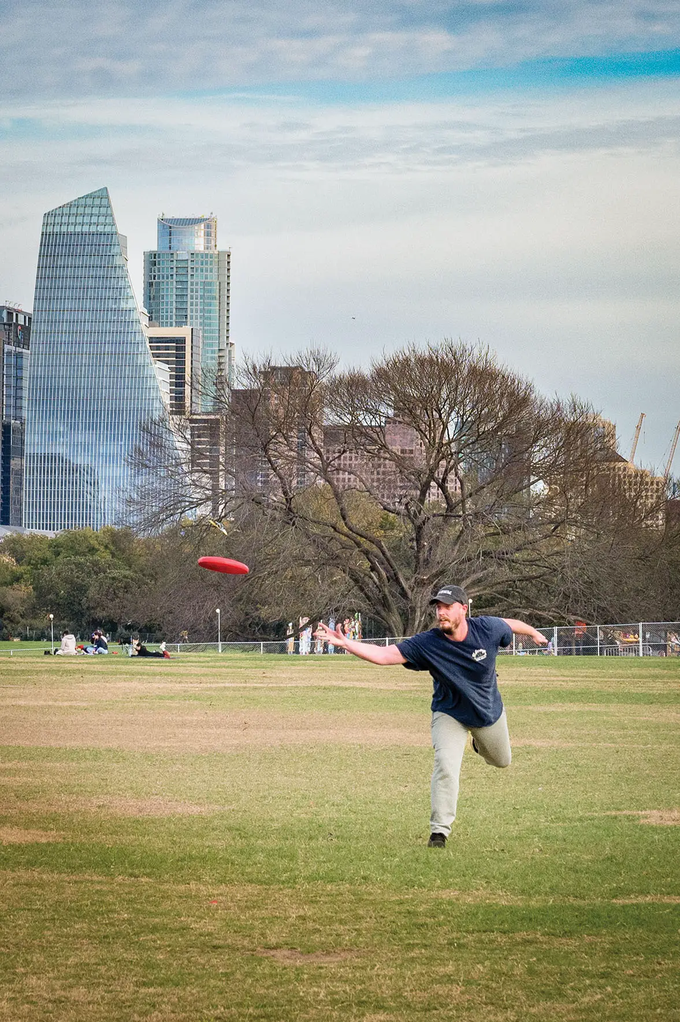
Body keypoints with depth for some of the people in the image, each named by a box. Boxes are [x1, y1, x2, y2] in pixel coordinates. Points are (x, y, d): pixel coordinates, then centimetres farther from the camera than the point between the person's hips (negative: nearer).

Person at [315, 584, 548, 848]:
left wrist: (534, 633, 18)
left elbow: (510, 624, -3)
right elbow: (384, 655, -35)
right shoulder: (426, 643, -29)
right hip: (450, 714, -3)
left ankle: (480, 743, 60)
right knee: (446, 767, -21)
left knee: (501, 760, 24)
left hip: (489, 711, 3)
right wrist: (345, 643, -49)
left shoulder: (487, 629, -26)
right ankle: (439, 831, -12)